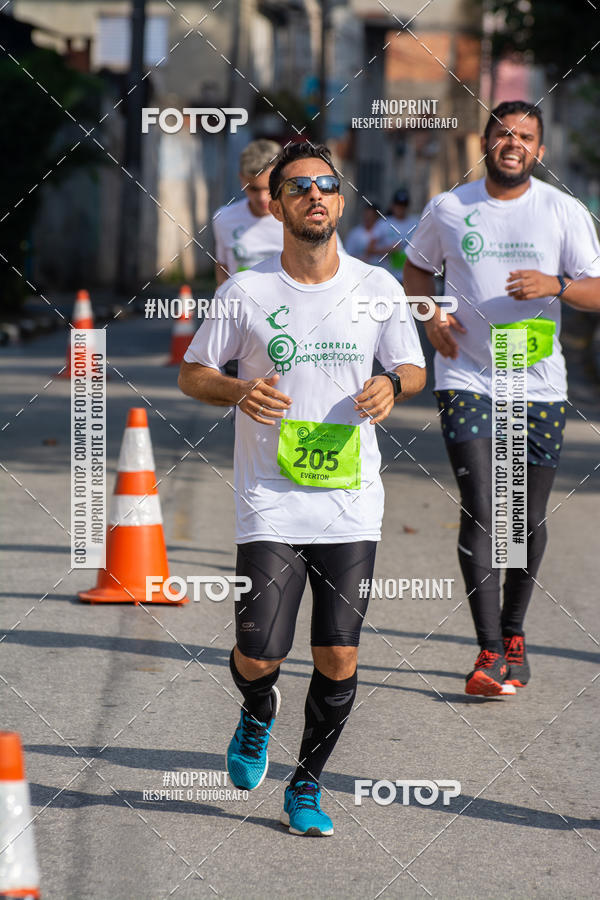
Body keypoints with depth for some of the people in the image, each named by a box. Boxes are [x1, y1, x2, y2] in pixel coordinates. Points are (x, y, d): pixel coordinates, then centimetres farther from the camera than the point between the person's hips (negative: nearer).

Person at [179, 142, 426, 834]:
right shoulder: (247, 291, -2)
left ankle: (306, 785, 21)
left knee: (338, 659, -1)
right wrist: (240, 393, -15)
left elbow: (414, 371, 14)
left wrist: (392, 384, -10)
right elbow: (192, 373, 6)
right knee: (258, 658, -8)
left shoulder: (378, 288, 3)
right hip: (270, 505, -2)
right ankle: (258, 715, 29)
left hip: (352, 506, 2)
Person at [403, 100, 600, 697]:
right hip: (466, 381, -1)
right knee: (480, 513, -12)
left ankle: (513, 633, 26)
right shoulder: (448, 209, 4)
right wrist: (431, 317, 0)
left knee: (528, 521, 6)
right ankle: (490, 652, -12)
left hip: (540, 387, 1)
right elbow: (417, 270, 19)